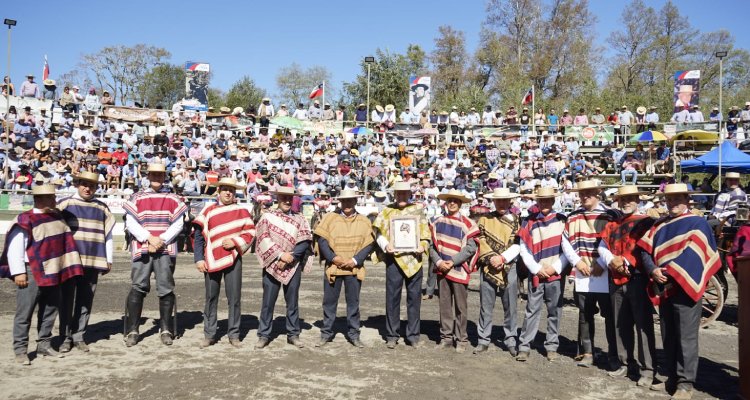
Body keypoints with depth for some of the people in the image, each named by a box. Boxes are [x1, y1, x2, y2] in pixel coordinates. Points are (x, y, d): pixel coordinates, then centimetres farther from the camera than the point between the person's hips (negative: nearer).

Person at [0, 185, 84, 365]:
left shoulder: (57, 217, 11)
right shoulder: (25, 221, -11)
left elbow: (64, 242, 24)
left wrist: (68, 268, 22)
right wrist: (18, 272, -18)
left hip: (53, 273, 7)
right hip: (32, 274, -7)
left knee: (49, 311, 13)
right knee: (24, 313, -1)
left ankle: (44, 345, 25)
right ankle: (20, 350, 7)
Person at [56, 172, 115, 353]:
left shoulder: (102, 208, 10)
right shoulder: (65, 204, 3)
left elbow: (108, 234, 10)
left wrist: (109, 260, 7)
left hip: (93, 262, 2)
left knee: (85, 302, 7)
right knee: (67, 300, 3)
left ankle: (79, 336, 16)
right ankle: (66, 337, 13)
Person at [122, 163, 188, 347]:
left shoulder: (173, 199, 10)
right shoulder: (136, 198, 9)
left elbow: (178, 224, 3)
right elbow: (130, 223, 0)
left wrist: (161, 240, -10)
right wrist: (149, 238, -12)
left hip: (166, 250, 0)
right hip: (142, 249, 0)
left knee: (166, 289, 1)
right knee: (138, 288, -3)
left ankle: (166, 330, 9)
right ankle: (132, 330, 4)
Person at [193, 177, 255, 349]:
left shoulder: (242, 211, 5)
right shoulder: (208, 210, 4)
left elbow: (250, 233, 3)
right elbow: (199, 236, 2)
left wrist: (235, 242, -14)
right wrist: (199, 259, -4)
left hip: (233, 259, 0)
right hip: (211, 260, 0)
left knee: (234, 298, 3)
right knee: (211, 298, 8)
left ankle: (234, 334, 13)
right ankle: (209, 334, 18)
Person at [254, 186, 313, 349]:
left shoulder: (299, 218, 7)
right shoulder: (267, 216, 2)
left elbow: (306, 241, -3)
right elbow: (263, 239, -7)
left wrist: (290, 256, -14)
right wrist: (281, 255, -16)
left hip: (293, 266, 2)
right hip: (272, 265, -1)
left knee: (292, 301, 8)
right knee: (268, 302, 3)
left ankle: (293, 334, 19)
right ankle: (264, 335, 14)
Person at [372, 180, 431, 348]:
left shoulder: (418, 210, 9)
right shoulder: (387, 211, 8)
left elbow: (426, 232, 10)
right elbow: (378, 232, 5)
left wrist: (423, 246, -9)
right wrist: (385, 245, -13)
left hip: (414, 258, 1)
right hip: (394, 258, -1)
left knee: (414, 297, 5)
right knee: (392, 297, 2)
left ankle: (413, 335, 16)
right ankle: (391, 336, 13)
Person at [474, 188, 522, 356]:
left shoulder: (516, 220, 6)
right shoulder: (484, 219, 9)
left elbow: (518, 245, -3)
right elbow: (480, 241, 1)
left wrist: (502, 258, -14)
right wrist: (490, 258, -13)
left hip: (509, 268, -1)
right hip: (487, 267, 1)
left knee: (510, 307, 4)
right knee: (485, 307, 6)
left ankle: (511, 341, 15)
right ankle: (483, 340, 15)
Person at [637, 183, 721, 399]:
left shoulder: (698, 223, -3)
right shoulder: (659, 225, 14)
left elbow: (694, 256, -14)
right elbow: (646, 251, 10)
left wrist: (671, 273, -18)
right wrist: (653, 270, -8)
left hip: (686, 288, -6)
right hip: (663, 289, 6)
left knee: (686, 338, -2)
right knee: (668, 337, 13)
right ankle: (671, 378, 24)